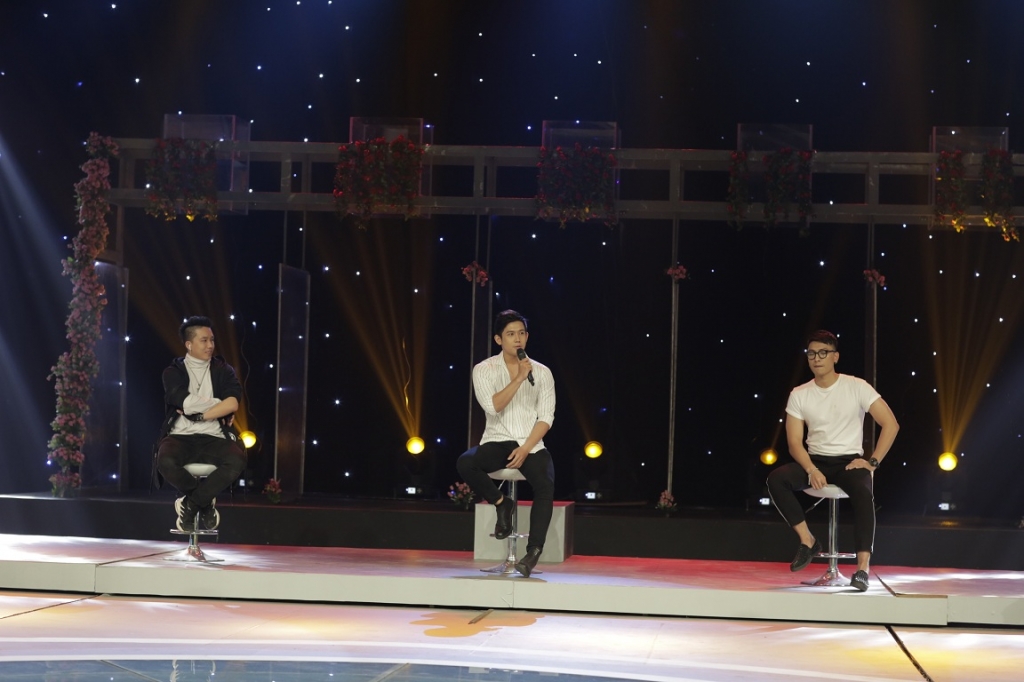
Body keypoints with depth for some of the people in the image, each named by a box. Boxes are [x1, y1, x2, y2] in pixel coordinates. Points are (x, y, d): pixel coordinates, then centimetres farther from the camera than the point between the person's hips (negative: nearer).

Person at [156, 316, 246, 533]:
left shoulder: (223, 370, 11)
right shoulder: (174, 372, 8)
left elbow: (233, 404, -7)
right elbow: (186, 403, -11)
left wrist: (197, 415, -12)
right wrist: (219, 404, -3)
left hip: (213, 438, 1)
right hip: (181, 437, -1)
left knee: (237, 460, -33)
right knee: (166, 461, -36)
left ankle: (190, 504, -13)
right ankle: (205, 501, -7)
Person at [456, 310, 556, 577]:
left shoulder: (542, 372, 5)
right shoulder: (484, 370, 1)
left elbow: (546, 417, -2)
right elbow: (493, 407, -15)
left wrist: (525, 449, -15)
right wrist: (519, 378, -19)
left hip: (531, 445, 0)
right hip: (497, 442, 0)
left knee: (546, 486, -30)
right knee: (465, 463, -31)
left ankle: (533, 552, -26)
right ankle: (502, 504, -5)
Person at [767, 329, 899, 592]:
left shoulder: (856, 387, -4)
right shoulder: (799, 395, 3)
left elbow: (891, 424, -6)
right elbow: (794, 442, -1)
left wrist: (872, 461, -16)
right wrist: (811, 470, -20)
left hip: (850, 461, -3)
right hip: (815, 460, 3)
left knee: (863, 492, -36)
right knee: (777, 479, -26)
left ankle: (863, 568, -39)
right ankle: (808, 541, -15)